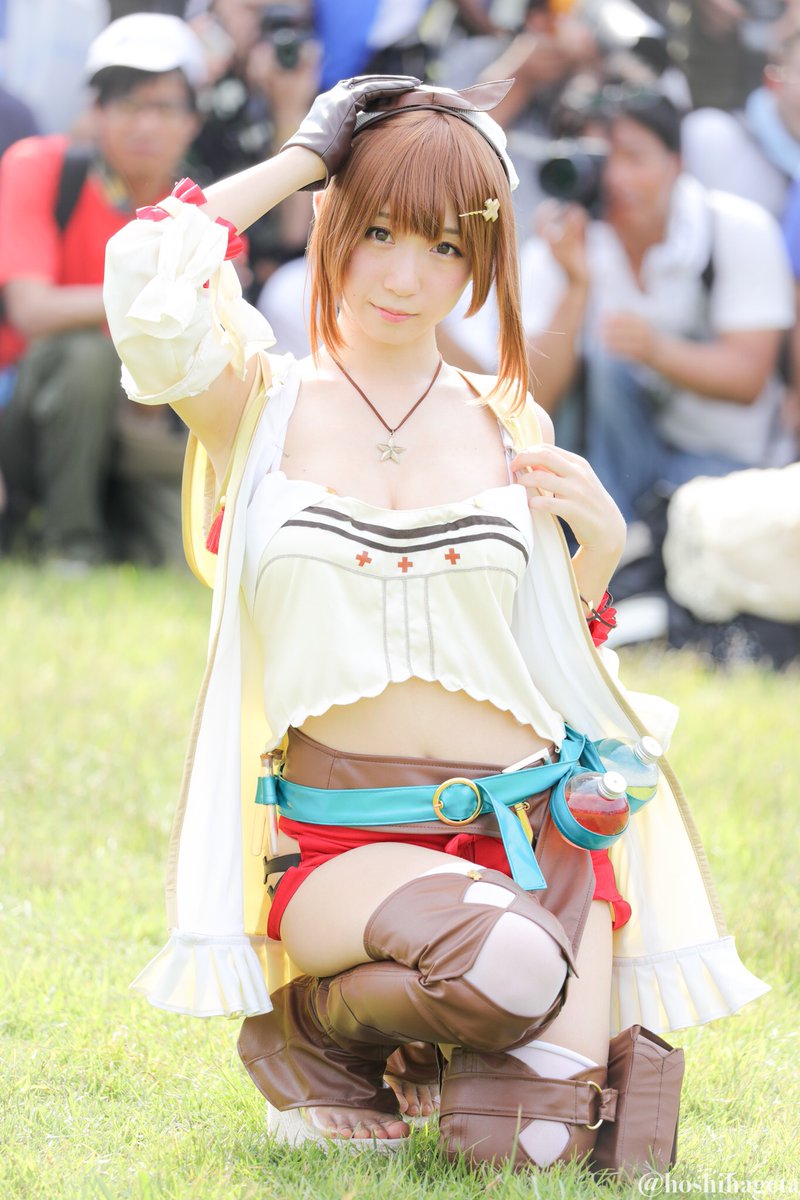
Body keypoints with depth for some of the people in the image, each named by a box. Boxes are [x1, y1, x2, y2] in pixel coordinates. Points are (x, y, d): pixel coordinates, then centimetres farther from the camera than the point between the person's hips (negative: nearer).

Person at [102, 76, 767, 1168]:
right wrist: (303, 158, -4)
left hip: (535, 827, 3)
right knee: (509, 960, -34)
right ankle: (303, 1022, 0)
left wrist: (602, 545, 0)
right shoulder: (256, 405, 2)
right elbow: (147, 275, -18)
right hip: (342, 840, -3)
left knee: (527, 1143, -18)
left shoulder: (510, 427, 12)